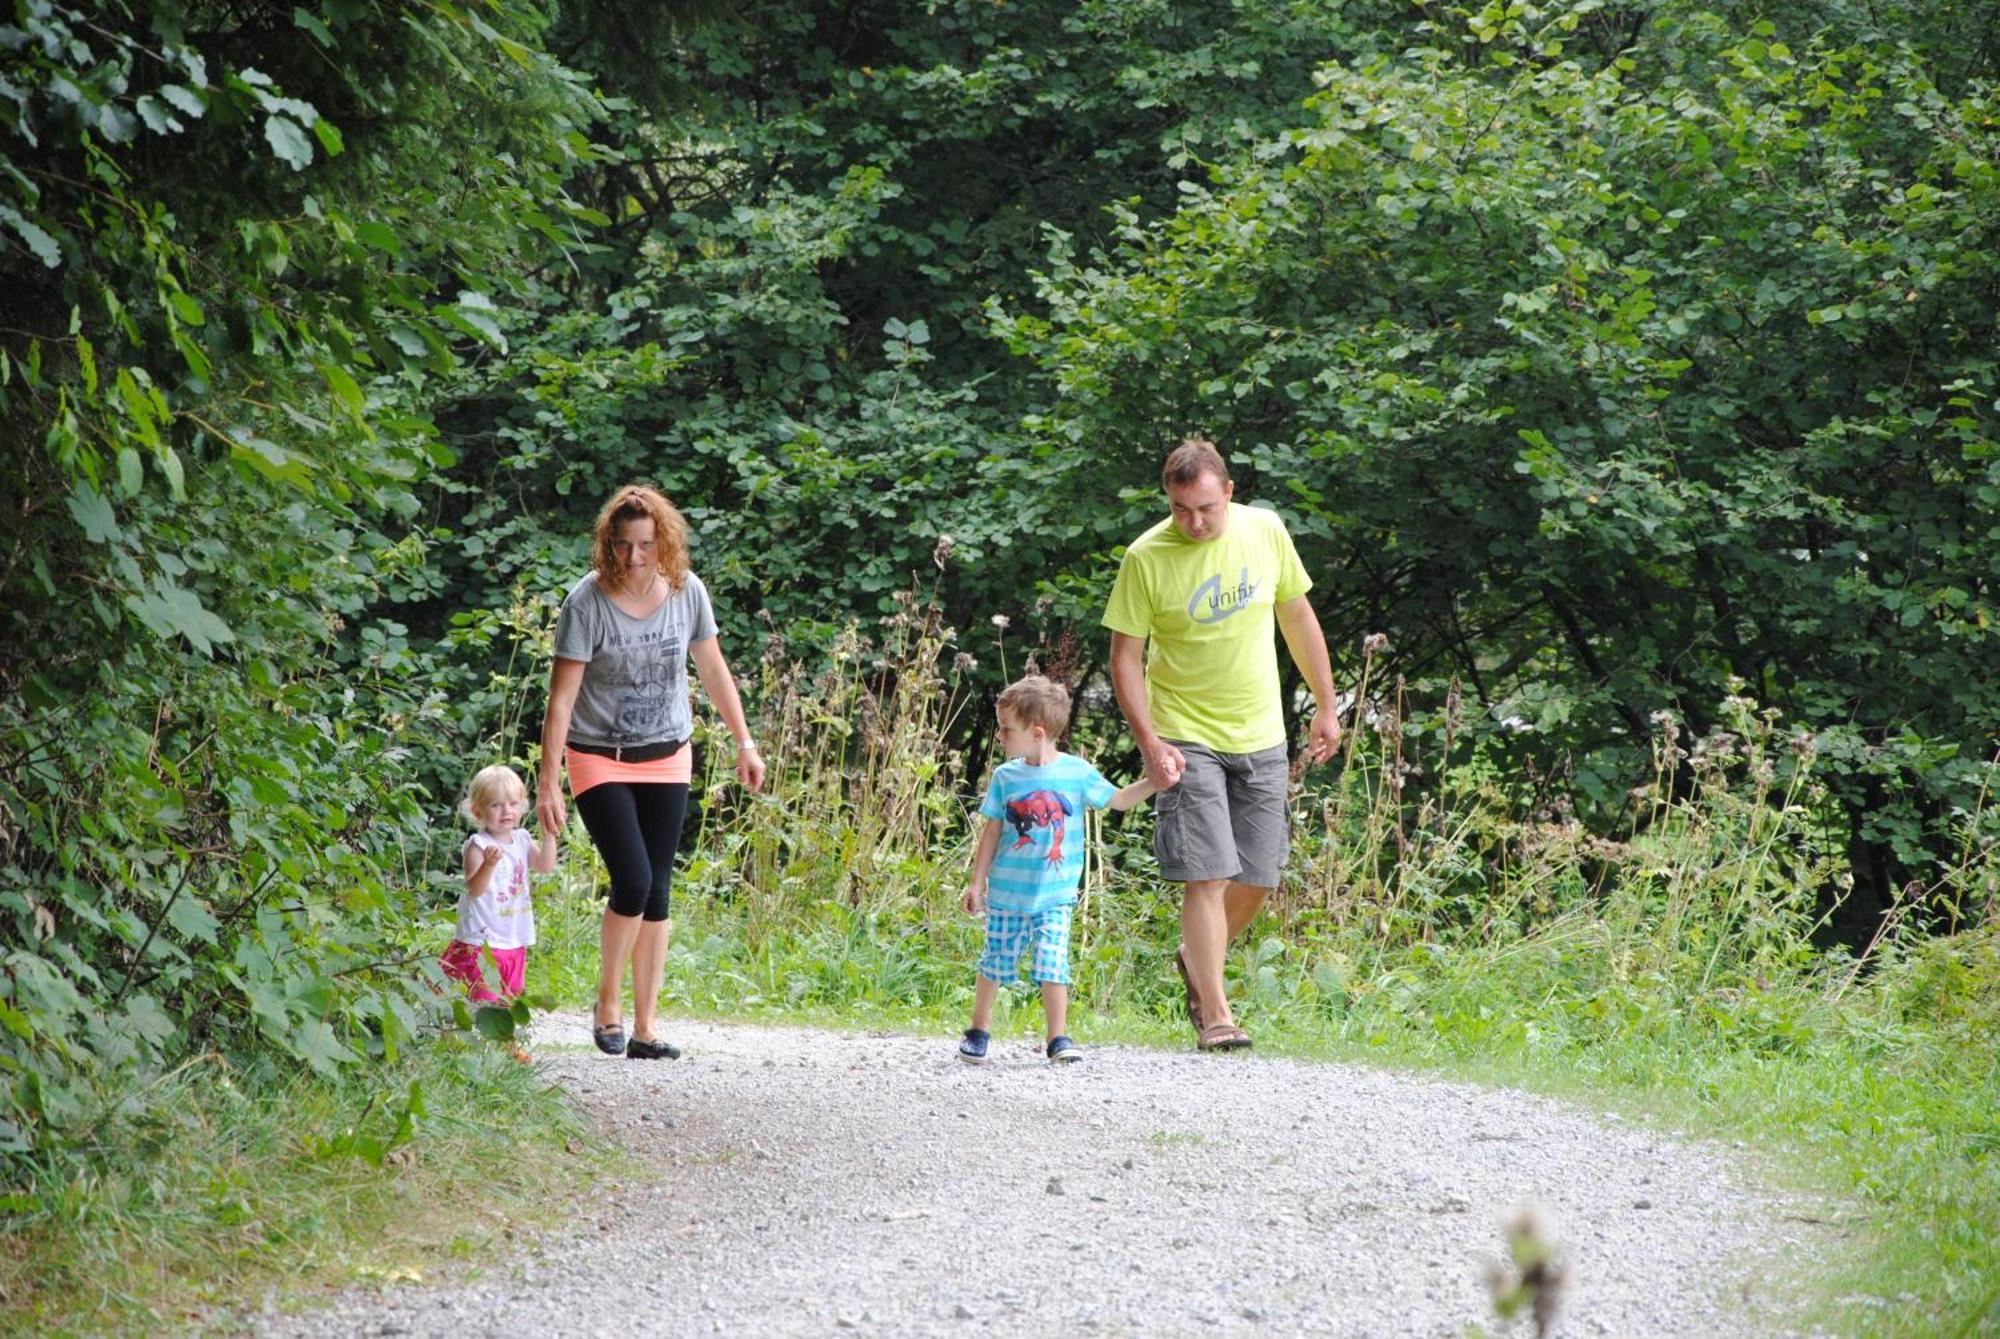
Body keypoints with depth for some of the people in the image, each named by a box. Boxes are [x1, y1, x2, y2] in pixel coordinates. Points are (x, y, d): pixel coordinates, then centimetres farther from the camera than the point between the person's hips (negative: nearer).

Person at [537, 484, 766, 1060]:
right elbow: (562, 696, -16)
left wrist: (744, 743, 12)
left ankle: (645, 1024, 9)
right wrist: (548, 781, -18)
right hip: (600, 760, -4)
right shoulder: (587, 601, -17)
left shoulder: (686, 591, -5)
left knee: (657, 892, 2)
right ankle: (607, 1004, 5)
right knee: (632, 882, -16)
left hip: (667, 758, 4)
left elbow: (712, 670, 10)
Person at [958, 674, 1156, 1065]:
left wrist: (1154, 782, -9)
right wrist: (976, 882, 5)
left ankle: (1058, 1037, -1)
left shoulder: (1076, 772, -4)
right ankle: (979, 1029, 26)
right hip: (1007, 892, 1)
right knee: (995, 962, 10)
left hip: (1055, 896, -1)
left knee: (1053, 964, -10)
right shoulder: (1005, 777, -1)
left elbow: (1118, 800, 6)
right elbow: (992, 832, 5)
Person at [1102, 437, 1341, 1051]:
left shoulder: (1265, 531, -3)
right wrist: (1150, 743, -18)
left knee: (1258, 876, 8)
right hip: (1187, 739, -4)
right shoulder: (1147, 558, -13)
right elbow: (1126, 658, -8)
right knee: (1208, 875, -12)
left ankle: (1196, 962, 34)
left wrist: (1327, 705, 13)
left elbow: (1298, 618, 10)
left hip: (1261, 736, 4)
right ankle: (1214, 1014, -7)